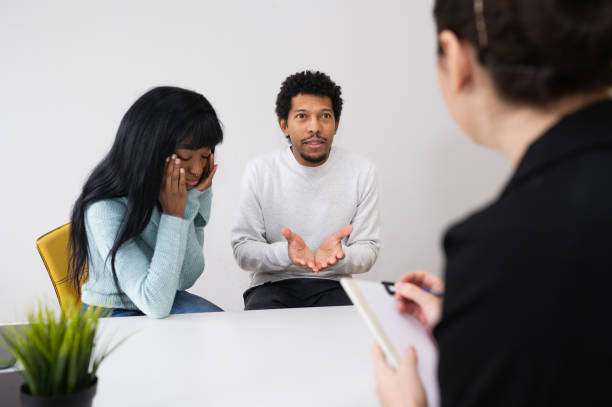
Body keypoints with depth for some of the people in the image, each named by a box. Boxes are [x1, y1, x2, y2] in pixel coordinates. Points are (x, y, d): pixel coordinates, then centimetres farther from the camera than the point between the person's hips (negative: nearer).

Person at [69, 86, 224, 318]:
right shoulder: (106, 209, -27)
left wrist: (190, 203, -22)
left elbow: (186, 279, -13)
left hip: (166, 301, 5)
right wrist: (173, 215, -29)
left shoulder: (192, 190, -10)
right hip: (112, 314, -5)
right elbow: (155, 305, -31)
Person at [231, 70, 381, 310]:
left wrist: (340, 255, -24)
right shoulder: (259, 171, -2)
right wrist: (285, 253, -26)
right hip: (273, 284, -1)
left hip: (332, 285, 1)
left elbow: (368, 248, 0)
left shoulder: (361, 171, -1)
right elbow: (242, 250, -5)